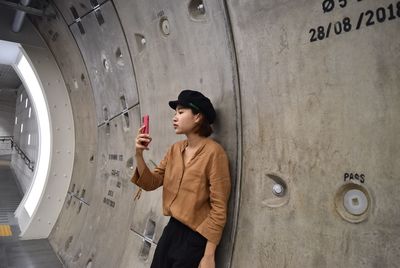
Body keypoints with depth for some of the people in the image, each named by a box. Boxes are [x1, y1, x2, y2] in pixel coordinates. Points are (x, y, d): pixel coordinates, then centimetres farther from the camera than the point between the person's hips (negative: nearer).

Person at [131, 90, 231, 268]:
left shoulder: (213, 152, -19)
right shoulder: (175, 150, 2)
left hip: (196, 237, -6)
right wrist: (139, 155, -12)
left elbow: (219, 208, -17)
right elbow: (151, 183, 4)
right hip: (172, 229, 6)